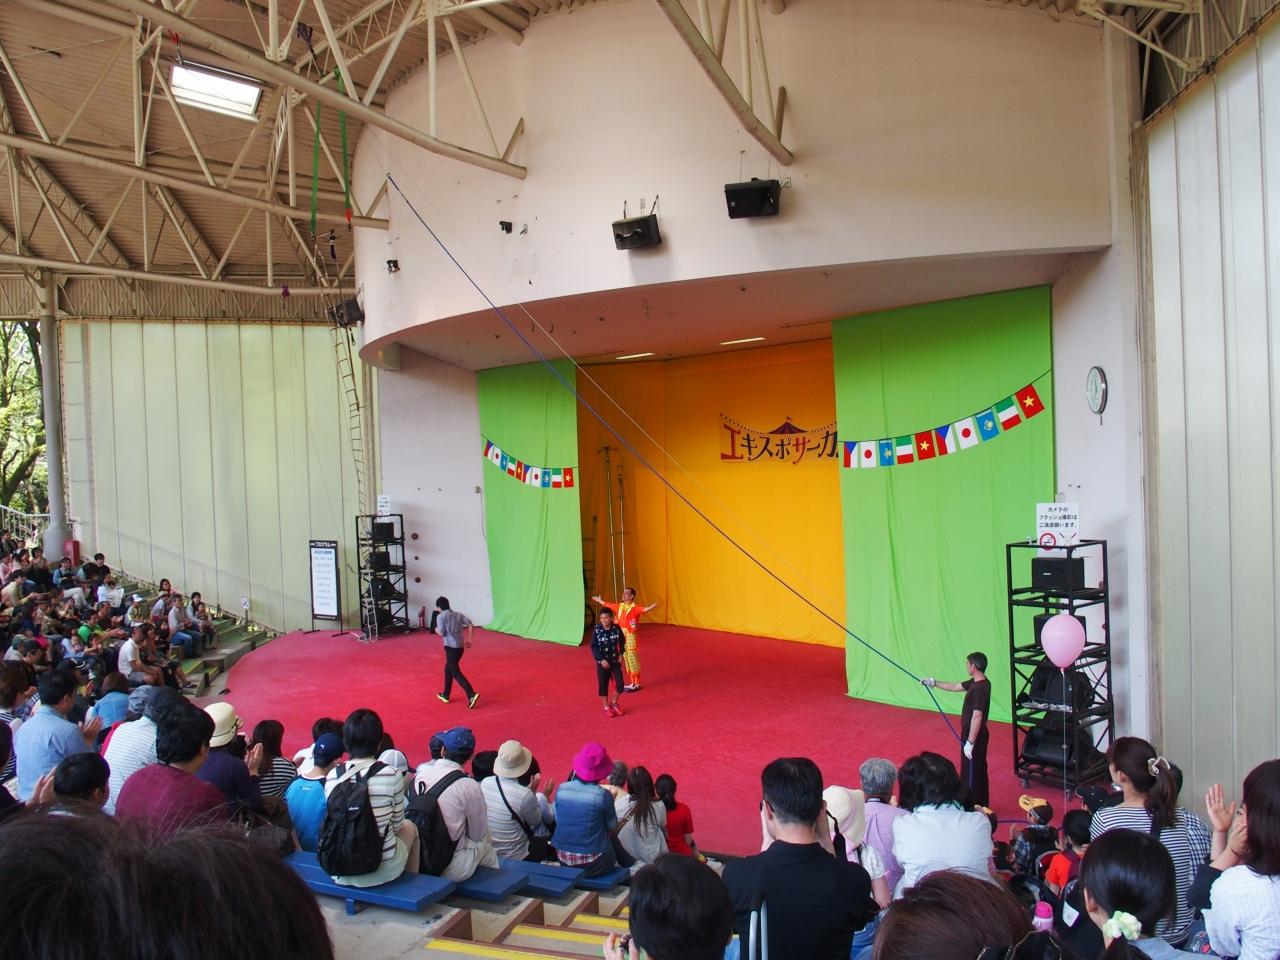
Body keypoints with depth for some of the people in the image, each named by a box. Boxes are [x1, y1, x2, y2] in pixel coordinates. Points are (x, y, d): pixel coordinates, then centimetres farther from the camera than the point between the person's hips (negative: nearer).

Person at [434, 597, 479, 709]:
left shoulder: (441, 616, -5)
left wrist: (436, 630, 10)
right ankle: (445, 695, 31)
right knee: (448, 669, 23)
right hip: (460, 647, 7)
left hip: (451, 647, -7)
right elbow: (471, 625, 5)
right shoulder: (458, 614, 12)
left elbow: (442, 633, -13)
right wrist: (469, 640, 10)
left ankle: (472, 695, -19)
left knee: (456, 673, -6)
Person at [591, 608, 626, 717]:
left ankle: (614, 702, 26)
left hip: (615, 661, 2)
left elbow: (622, 641, 11)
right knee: (603, 685, 8)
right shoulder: (596, 630, -15)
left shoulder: (616, 628, -8)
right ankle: (606, 707, 26)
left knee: (619, 685, 0)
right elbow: (593, 647, -12)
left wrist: (621, 653, 3)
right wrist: (601, 660, -18)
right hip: (602, 662, -2)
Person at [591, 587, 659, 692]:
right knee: (626, 660, 13)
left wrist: (651, 607, -55)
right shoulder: (619, 606, 7)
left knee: (633, 659, -1)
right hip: (621, 636, 7)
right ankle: (632, 683, 24)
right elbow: (607, 605, 24)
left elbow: (644, 609, -35)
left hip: (631, 637, -7)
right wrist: (599, 600, 38)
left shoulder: (635, 607, -15)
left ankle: (636, 684, 9)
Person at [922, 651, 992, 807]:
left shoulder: (979, 689, -25)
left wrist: (970, 742, -26)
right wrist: (934, 683, 23)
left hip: (974, 736, -10)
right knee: (978, 770, 20)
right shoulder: (975, 682, 4)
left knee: (971, 773, 1)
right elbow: (955, 687, 20)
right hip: (978, 735, 10)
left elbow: (977, 717, -28)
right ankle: (981, 805, 33)